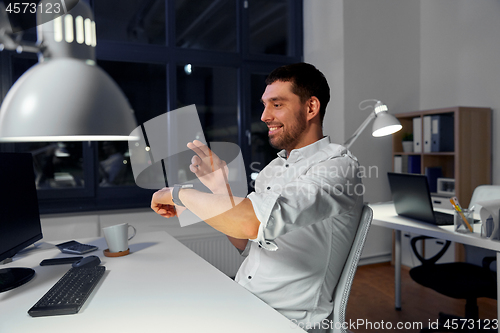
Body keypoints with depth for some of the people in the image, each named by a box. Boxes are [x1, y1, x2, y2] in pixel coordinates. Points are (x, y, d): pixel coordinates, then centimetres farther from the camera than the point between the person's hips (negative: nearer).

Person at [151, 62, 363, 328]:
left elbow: (252, 222, -31)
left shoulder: (338, 166, -17)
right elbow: (246, 246, 10)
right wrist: (221, 187, -4)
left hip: (286, 319, -6)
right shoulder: (274, 167, 9)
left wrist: (179, 194, -17)